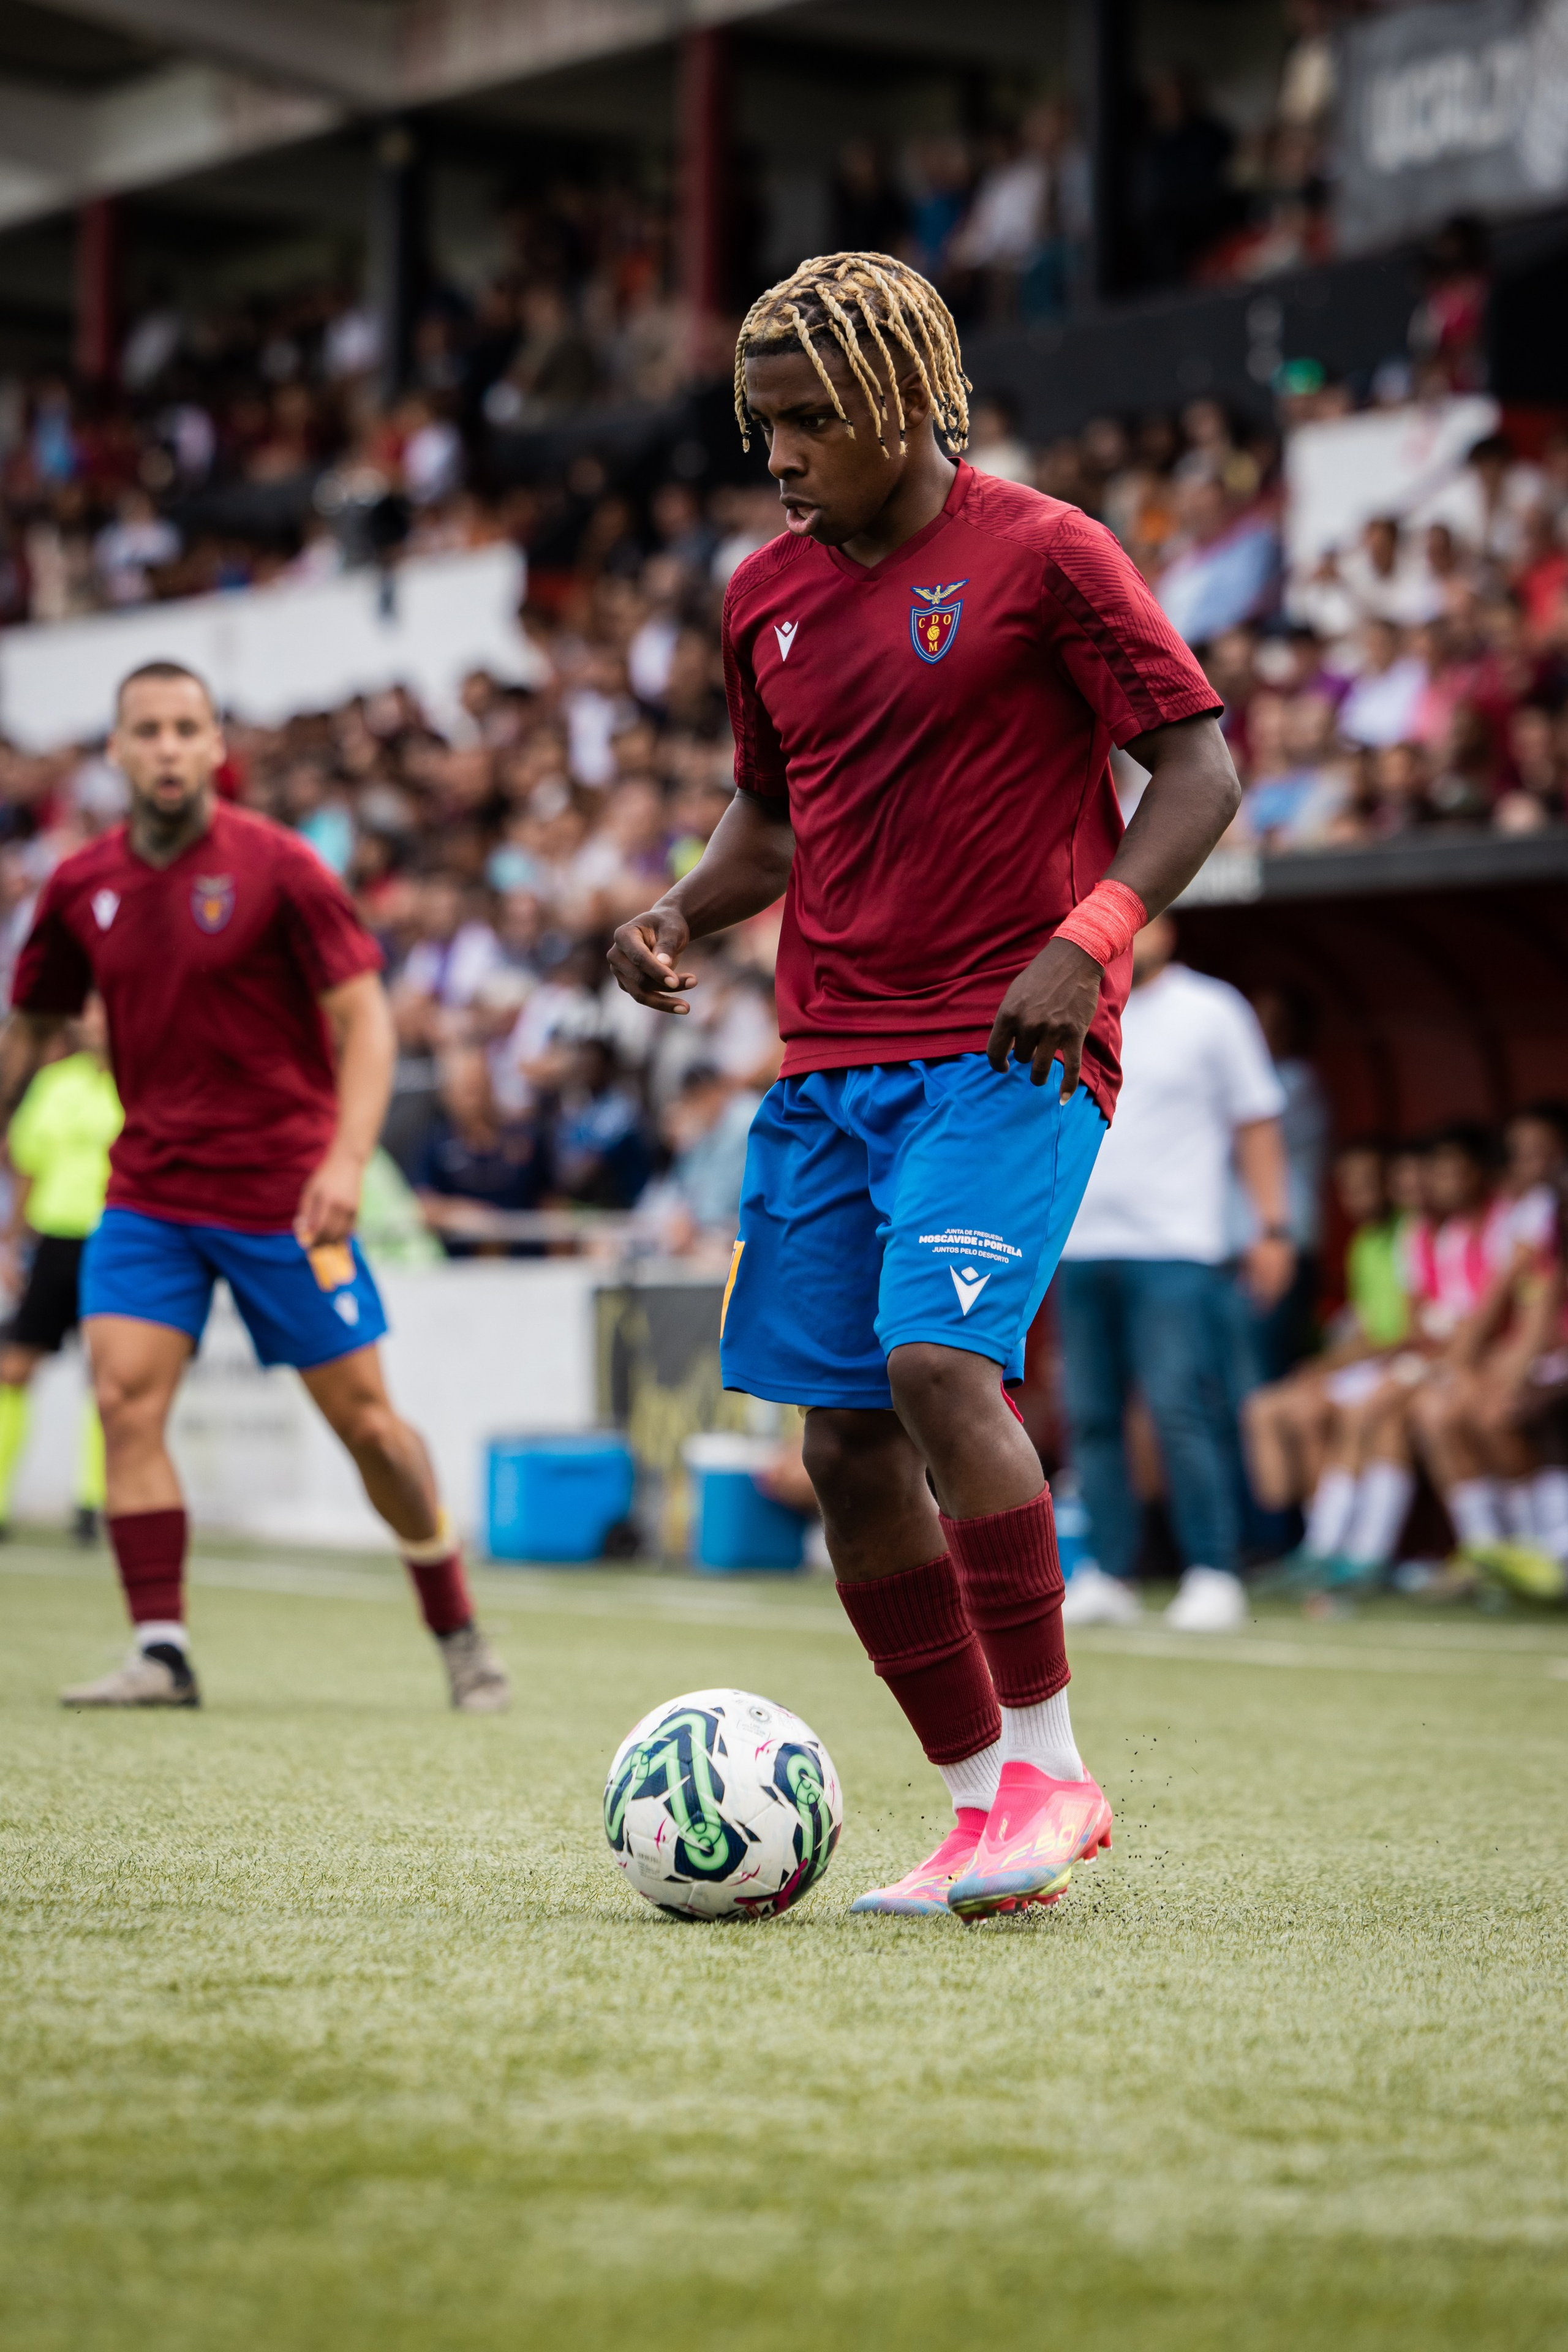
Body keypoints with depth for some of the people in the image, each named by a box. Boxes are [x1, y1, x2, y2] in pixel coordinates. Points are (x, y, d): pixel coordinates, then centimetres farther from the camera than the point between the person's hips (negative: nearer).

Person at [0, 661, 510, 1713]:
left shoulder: (277, 867, -10)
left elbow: (364, 1017, -12)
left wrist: (346, 1159, -25)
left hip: (282, 1192, -3)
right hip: (149, 1187, 4)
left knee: (364, 1418, 0)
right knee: (125, 1395, -14)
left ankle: (459, 1630, 18)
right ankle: (163, 1652, -10)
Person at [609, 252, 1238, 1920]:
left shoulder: (1040, 554, -5)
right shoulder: (766, 596, 13)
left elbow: (1198, 766, -6)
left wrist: (1086, 940, -20)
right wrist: (682, 916, 5)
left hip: (1005, 1053, -6)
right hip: (827, 1062, 7)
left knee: (938, 1360, -24)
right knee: (844, 1440, 2)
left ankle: (1049, 1767, -11)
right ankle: (984, 1809, 12)